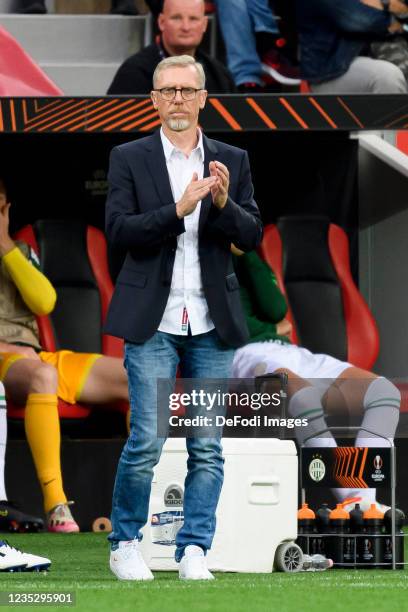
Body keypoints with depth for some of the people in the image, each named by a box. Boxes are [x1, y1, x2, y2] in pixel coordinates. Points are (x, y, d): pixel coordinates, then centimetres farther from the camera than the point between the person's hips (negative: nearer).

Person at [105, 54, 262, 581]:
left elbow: (253, 236, 5)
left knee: (208, 447, 2)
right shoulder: (129, 159, 3)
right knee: (146, 441, -7)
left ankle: (193, 550, 9)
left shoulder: (232, 161, 10)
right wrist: (178, 209, -20)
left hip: (212, 322, 3)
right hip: (153, 320, -3)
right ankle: (125, 543, 9)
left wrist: (224, 203, -14)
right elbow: (118, 229, -8)